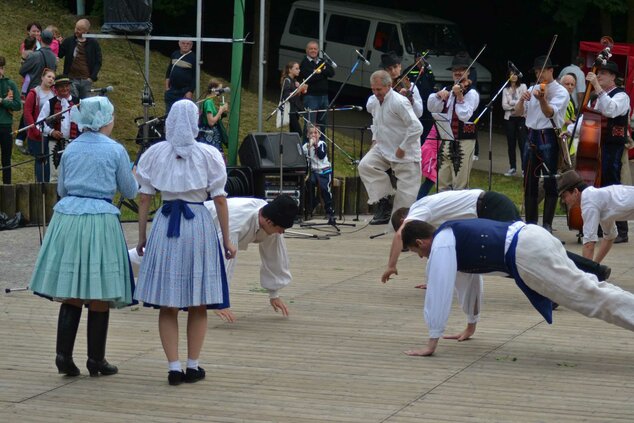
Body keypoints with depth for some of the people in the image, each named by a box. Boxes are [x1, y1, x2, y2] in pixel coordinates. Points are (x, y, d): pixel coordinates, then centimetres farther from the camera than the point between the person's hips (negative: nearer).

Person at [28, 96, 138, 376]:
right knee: (99, 297, 3)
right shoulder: (115, 150, -3)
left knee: (70, 295, 10)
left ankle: (64, 355, 2)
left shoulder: (71, 149, 9)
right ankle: (96, 361, 8)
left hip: (68, 217, 4)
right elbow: (130, 192, 6)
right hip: (101, 219, -4)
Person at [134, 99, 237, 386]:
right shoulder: (209, 155, -1)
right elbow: (220, 200, -1)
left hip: (165, 225, 1)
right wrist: (227, 240, 4)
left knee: (167, 305, 6)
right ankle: (193, 366, 13)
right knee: (198, 305, 10)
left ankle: (174, 367, 1)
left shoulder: (154, 154, 3)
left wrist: (142, 237, 10)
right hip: (199, 223, -1)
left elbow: (145, 199, 3)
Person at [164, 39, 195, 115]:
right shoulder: (174, 54, 8)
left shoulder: (193, 58, -7)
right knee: (169, 113, 7)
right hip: (172, 90, 5)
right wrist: (167, 86, 9)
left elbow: (195, 77, -8)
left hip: (185, 91, -5)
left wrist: (190, 92, -14)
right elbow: (168, 71, 17)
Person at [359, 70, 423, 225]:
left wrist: (403, 148, -20)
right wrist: (375, 138, 15)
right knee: (365, 165, -12)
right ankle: (383, 202, -4)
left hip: (405, 154, -8)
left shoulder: (399, 102, -21)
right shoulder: (374, 101, 5)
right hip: (383, 147, 8)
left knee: (406, 189, -4)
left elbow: (416, 127, -25)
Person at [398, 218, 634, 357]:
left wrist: (431, 343, -2)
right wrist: (471, 327, 47)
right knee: (589, 292, 14)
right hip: (532, 239, 9)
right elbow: (468, 280, 39)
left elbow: (439, 292, -6)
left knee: (589, 297, -16)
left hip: (526, 254, -9)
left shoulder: (441, 245, -1)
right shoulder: (453, 237, 28)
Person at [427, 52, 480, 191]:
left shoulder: (472, 93, -6)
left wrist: (459, 96, -23)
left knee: (460, 184, -5)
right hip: (446, 141, 6)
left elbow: (465, 116, -17)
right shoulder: (448, 90, 13)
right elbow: (431, 108, 8)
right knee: (443, 182, 9)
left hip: (463, 142, -6)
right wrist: (438, 95, -8)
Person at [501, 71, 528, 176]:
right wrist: (516, 105, -11)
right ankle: (512, 167, 12)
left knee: (522, 143, -7)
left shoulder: (523, 87, 5)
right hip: (509, 118, 3)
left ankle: (524, 168, -6)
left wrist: (511, 103, -8)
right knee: (511, 144, 5)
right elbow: (504, 106, 1)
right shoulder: (506, 90, 10)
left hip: (521, 117, -3)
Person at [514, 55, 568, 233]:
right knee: (530, 182, 9)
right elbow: (518, 112, 6)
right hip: (532, 136, 6)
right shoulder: (533, 89, 12)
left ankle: (547, 224, 0)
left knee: (550, 182, -3)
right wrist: (522, 99, -14)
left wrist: (542, 99, -42)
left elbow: (550, 113, -22)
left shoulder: (561, 92, -5)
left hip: (549, 138, -6)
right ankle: (530, 222, 17)